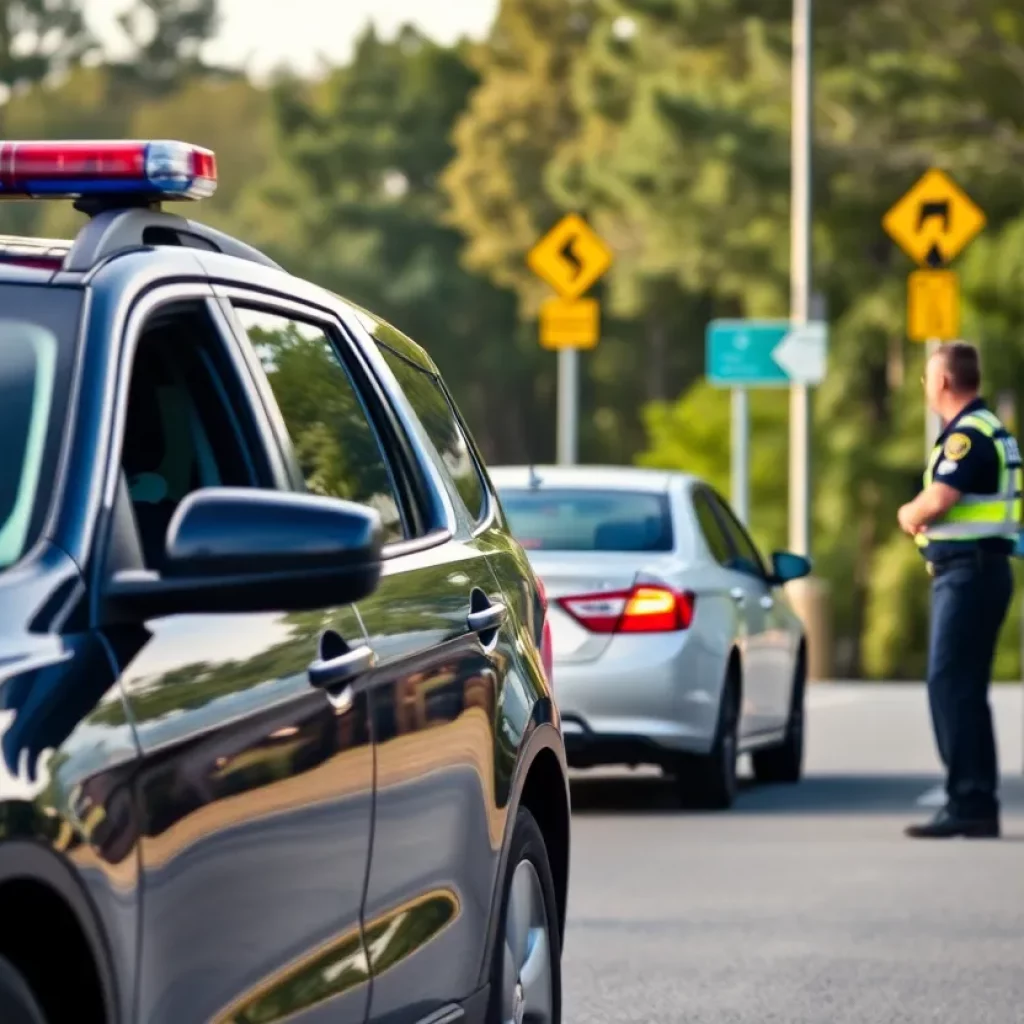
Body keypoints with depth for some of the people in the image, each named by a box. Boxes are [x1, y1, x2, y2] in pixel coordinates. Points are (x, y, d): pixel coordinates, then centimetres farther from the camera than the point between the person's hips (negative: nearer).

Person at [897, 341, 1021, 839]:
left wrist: (909, 513, -2)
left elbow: (935, 502, -23)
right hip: (977, 569, 10)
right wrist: (920, 516, 2)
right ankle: (978, 804, 16)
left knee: (951, 687, -11)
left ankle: (969, 803, -13)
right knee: (962, 690, 13)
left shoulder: (968, 435, -15)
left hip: (969, 572, -10)